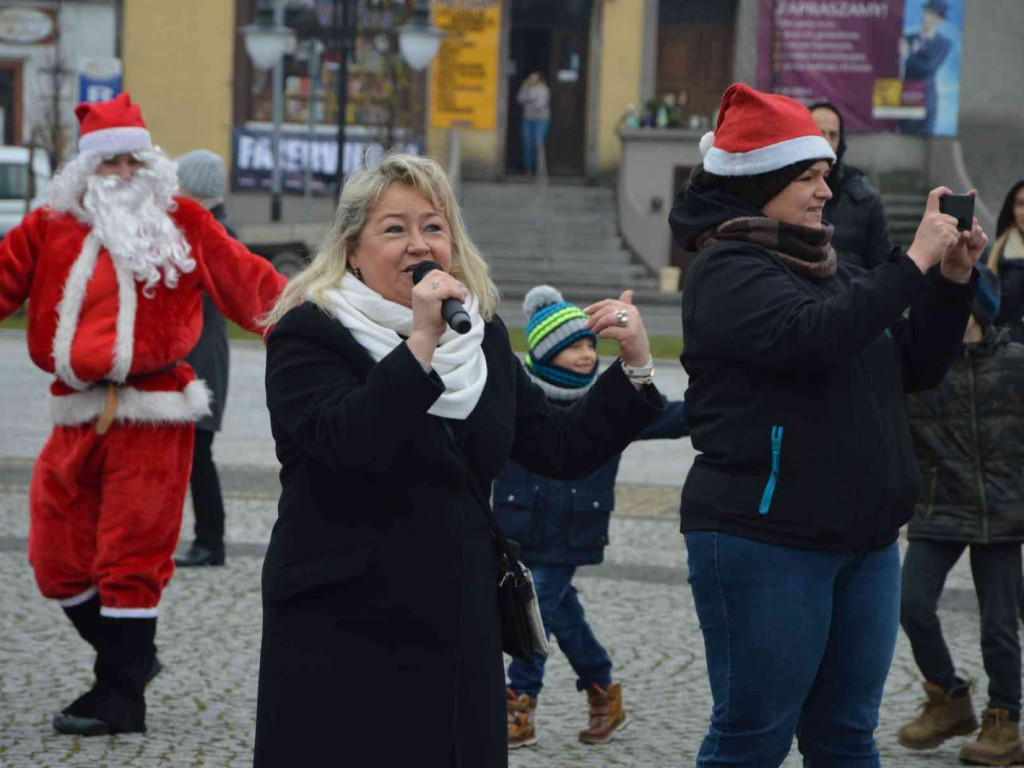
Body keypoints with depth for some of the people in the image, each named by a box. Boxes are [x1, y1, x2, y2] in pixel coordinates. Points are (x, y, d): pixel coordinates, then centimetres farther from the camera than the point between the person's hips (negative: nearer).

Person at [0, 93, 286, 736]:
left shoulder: (182, 223, 5)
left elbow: (248, 282, 5)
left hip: (152, 416, -4)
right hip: (76, 417, 4)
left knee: (130, 560, -4)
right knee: (57, 561, 8)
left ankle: (121, 700, 5)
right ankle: (130, 658, 28)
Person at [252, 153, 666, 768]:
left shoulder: (481, 337, 14)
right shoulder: (309, 333, -6)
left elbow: (563, 448, 11)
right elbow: (347, 447, -24)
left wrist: (635, 367, 0)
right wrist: (421, 342, -28)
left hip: (460, 636, 6)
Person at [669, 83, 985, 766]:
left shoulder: (828, 265, 15)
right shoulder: (728, 269, -10)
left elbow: (917, 367, 17)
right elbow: (815, 335, -27)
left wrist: (953, 280, 4)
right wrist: (915, 262, -21)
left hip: (864, 542, 8)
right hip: (765, 542, -8)